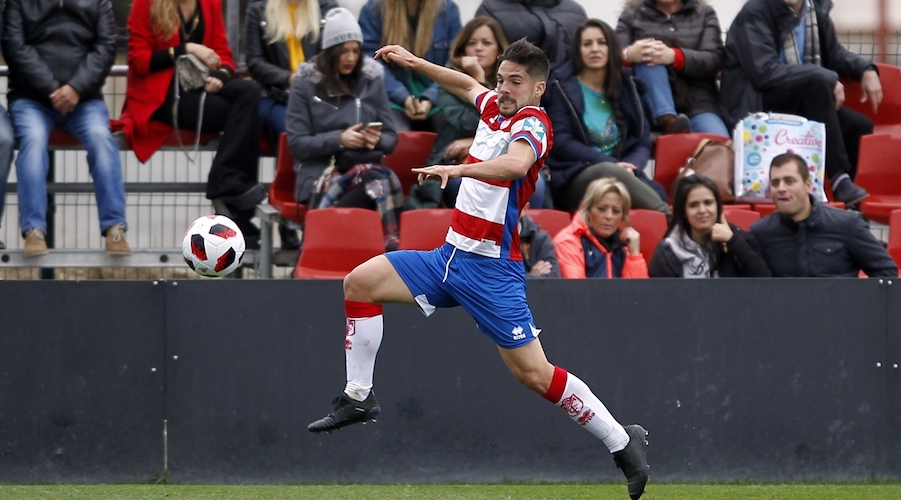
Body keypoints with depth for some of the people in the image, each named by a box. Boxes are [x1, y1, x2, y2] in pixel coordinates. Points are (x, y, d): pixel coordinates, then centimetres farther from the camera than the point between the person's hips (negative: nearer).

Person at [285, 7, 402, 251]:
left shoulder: (372, 82, 15)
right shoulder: (306, 85, 6)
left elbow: (391, 139, 15)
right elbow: (297, 143, 0)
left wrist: (377, 140, -9)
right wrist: (338, 140, -14)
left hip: (367, 167, 3)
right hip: (319, 174, -3)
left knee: (379, 184, -38)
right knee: (377, 186, -37)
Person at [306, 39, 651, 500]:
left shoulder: (532, 124, -15)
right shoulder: (494, 109, 9)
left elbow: (517, 164, -38)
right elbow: (468, 84, 34)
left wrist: (458, 169, -49)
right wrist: (416, 63, 30)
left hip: (491, 267, -8)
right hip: (450, 255, 8)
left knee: (534, 374, -13)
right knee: (360, 282, 2)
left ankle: (622, 443, 0)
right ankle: (358, 398, 8)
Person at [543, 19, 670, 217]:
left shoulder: (625, 87, 18)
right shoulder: (562, 87, 5)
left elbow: (642, 141, 13)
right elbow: (562, 143, -5)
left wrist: (629, 167, -11)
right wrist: (611, 163, -17)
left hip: (621, 175, 3)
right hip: (574, 180, -3)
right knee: (608, 171, -38)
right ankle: (668, 216, -43)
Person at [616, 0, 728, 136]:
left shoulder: (704, 13, 15)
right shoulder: (632, 15, 14)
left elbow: (714, 60, -2)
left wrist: (675, 56, -23)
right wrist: (628, 55, -26)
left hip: (698, 104, -1)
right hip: (651, 107, 1)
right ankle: (667, 121, -43)